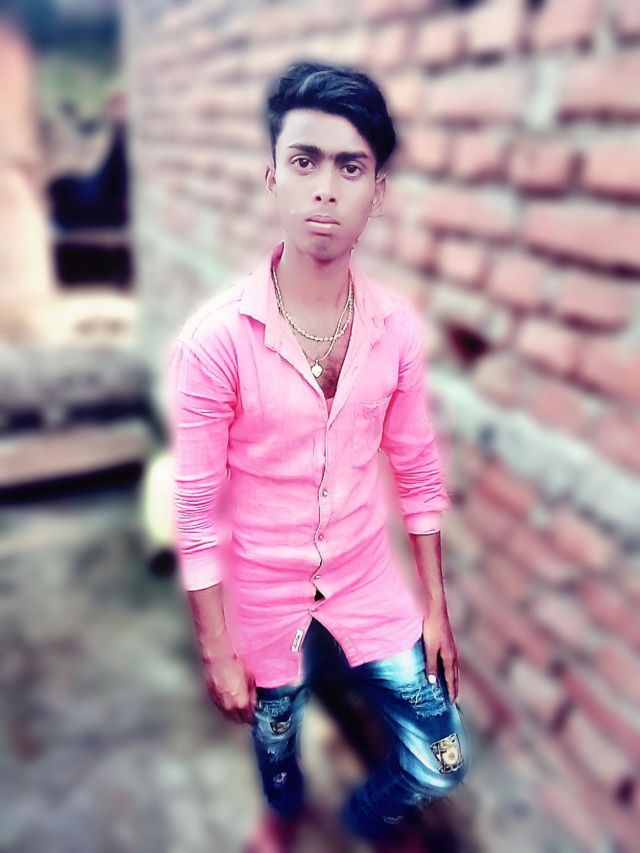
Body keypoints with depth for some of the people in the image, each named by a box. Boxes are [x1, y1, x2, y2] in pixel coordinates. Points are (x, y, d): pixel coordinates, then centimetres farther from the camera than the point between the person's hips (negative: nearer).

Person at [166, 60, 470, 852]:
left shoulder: (396, 324, -12)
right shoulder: (216, 335, -24)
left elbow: (418, 471, -1)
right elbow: (198, 508, -16)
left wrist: (434, 603, 4)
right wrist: (217, 649, -9)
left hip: (368, 582, 3)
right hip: (263, 595, -2)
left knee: (441, 765, 10)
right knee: (276, 737, 25)